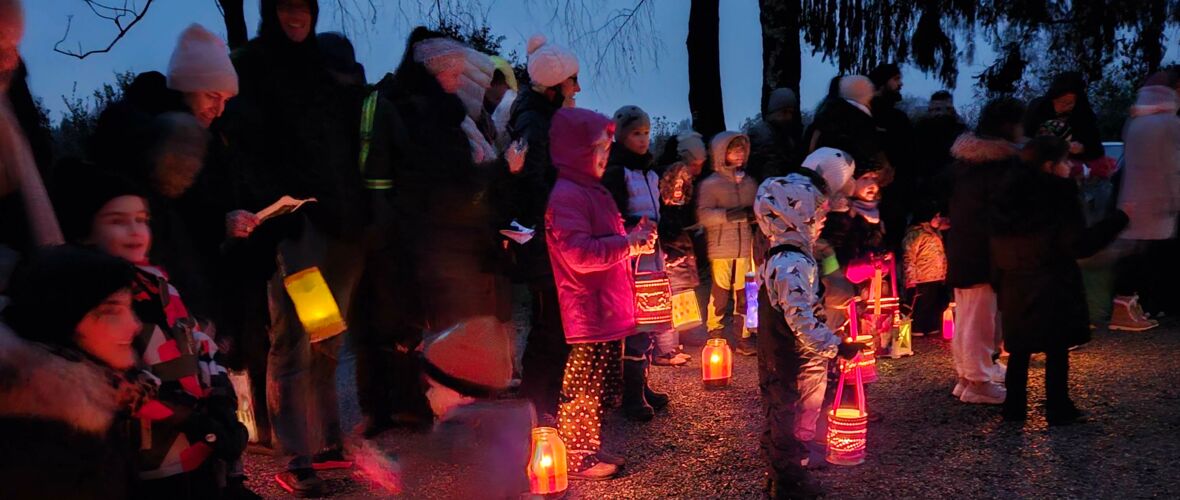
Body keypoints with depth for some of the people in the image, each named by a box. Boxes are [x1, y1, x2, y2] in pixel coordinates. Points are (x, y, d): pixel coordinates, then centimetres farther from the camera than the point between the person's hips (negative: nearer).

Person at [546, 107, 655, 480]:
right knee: (582, 386, 1)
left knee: (600, 384, 16)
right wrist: (628, 243, -18)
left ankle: (590, 449, 28)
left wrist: (634, 243, 10)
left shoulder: (594, 192, 16)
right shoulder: (567, 195, -17)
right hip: (588, 312, -10)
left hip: (607, 309, 10)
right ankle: (575, 459, 13)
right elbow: (580, 254, -26)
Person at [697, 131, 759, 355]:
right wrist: (730, 214, -22)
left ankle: (744, 339, 17)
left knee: (745, 296, 7)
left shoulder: (750, 182, 14)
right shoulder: (710, 184, -2)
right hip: (720, 250, -4)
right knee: (719, 295, -2)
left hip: (746, 249, 5)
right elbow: (703, 215, -13)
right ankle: (715, 339, 10)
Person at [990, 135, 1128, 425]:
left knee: (1019, 351, 13)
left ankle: (1014, 408, 18)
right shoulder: (1058, 196, -15)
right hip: (1052, 290, -5)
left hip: (1015, 289, 5)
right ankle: (1058, 411, 13)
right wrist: (1120, 218, -11)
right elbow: (1080, 245, -17)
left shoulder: (1007, 192, 4)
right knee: (1057, 352, 6)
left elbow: (998, 250, 10)